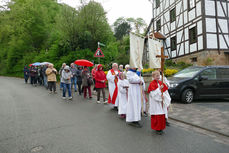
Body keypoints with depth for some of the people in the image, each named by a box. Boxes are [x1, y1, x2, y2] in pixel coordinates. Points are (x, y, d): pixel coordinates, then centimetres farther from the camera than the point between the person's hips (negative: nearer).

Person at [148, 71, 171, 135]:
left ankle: (161, 128, 23)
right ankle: (157, 129, 11)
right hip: (155, 102, -6)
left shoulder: (161, 83, 9)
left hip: (161, 102, 6)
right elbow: (153, 93, -19)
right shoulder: (152, 84, -10)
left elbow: (165, 91, 11)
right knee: (157, 116, -2)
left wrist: (163, 96, -5)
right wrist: (159, 88, -24)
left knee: (162, 115, 10)